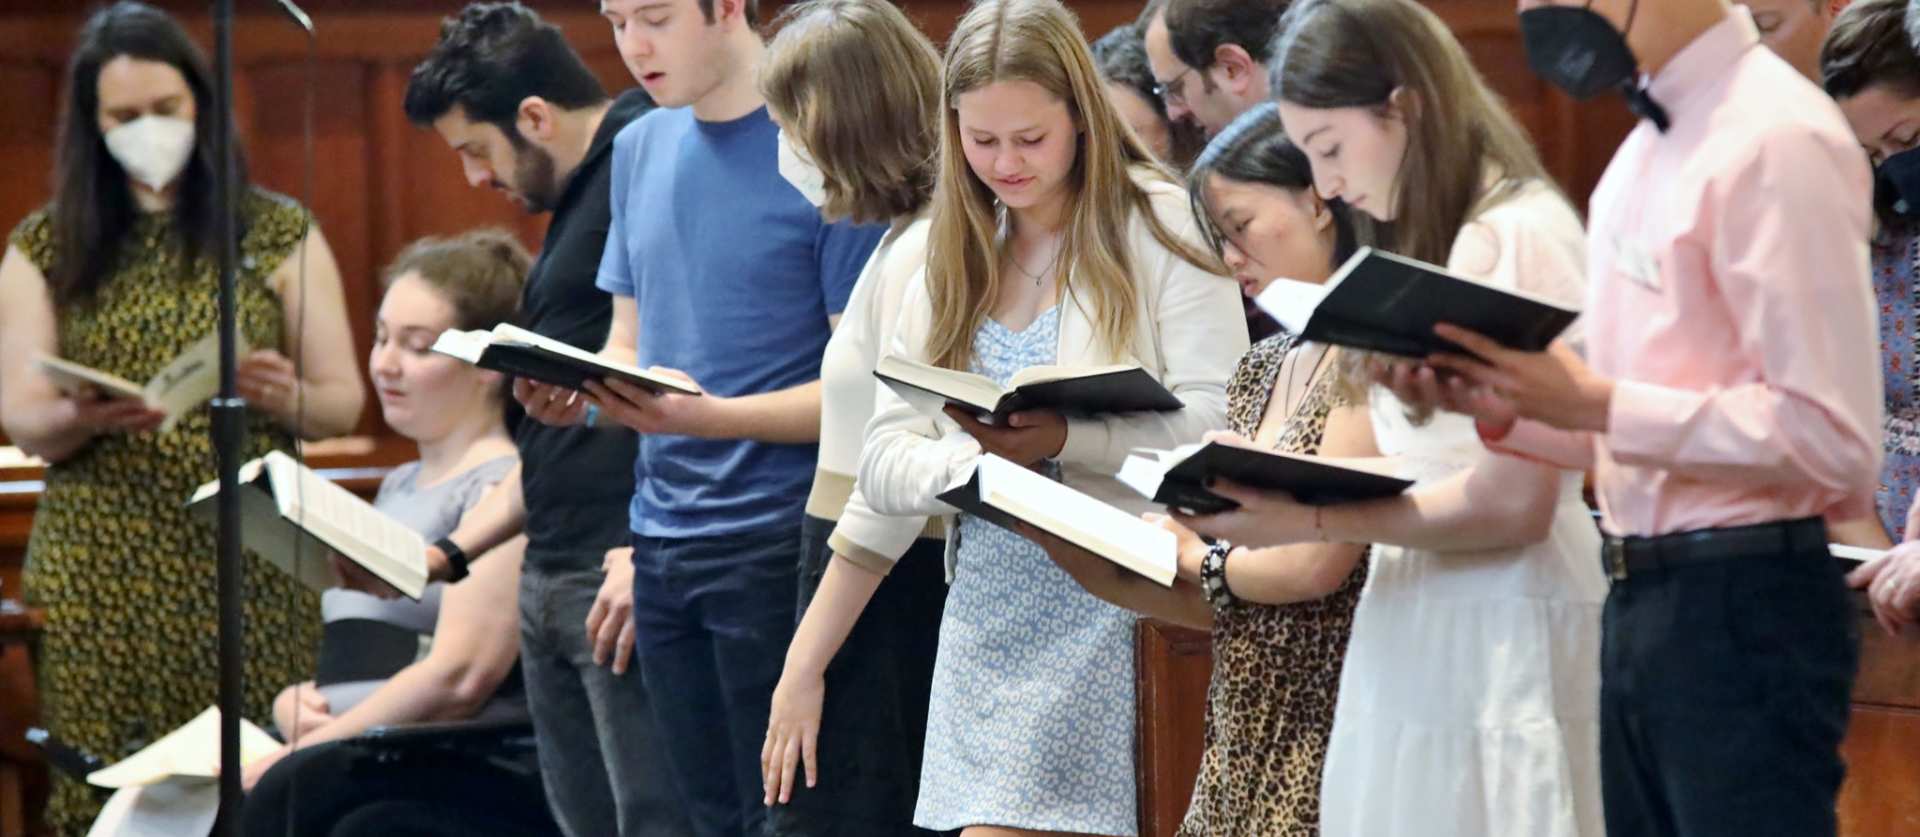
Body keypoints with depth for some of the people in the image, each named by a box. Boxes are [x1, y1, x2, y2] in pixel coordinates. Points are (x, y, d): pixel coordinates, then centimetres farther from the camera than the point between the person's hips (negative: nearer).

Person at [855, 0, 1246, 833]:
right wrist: (976, 461, -14)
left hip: (1114, 600, -5)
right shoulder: (953, 259, 13)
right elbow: (882, 463, 7)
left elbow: (1223, 420, -11)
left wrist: (1063, 440, -22)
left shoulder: (1156, 224, -3)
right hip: (989, 603, 5)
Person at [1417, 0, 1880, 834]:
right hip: (1640, 602, 9)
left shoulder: (1774, 143, -15)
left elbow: (1827, 435, -20)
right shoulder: (1645, 150, 14)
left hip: (1744, 609, -9)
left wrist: (1596, 404, -19)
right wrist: (1503, 407, 3)